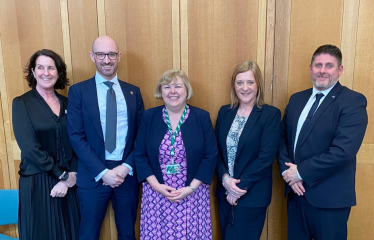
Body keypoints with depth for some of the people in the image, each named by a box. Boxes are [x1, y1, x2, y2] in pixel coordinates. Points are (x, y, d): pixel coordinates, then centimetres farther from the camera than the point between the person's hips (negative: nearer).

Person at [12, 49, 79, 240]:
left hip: (68, 181, 4)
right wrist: (63, 174, -12)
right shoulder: (22, 103, -5)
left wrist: (71, 175, -10)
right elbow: (29, 147, -13)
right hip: (37, 181, -3)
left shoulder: (67, 103, 6)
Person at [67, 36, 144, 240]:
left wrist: (127, 167, -9)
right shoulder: (78, 91, -1)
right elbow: (76, 137, -7)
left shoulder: (133, 92, 7)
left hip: (127, 172, 2)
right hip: (93, 175, -2)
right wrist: (102, 172, -14)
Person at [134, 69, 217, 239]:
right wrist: (156, 186, -10)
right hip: (156, 194, 1)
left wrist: (191, 188, -11)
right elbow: (139, 155, 1)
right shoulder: (149, 117, 0)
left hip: (193, 195, 0)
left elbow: (210, 156, -4)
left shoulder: (202, 117, -3)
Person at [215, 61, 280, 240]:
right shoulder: (224, 112, 4)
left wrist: (240, 186, -15)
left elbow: (266, 157, -15)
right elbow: (216, 151, 2)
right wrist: (225, 179, -13)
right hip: (225, 193, 4)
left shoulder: (271, 114, -9)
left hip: (252, 196, -4)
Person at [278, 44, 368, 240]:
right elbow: (282, 138, 6)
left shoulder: (353, 101, -10)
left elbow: (343, 150, -21)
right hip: (296, 192, 5)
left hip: (329, 197, -5)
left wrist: (301, 172, -17)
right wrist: (287, 171, -9)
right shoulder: (296, 99, 9)